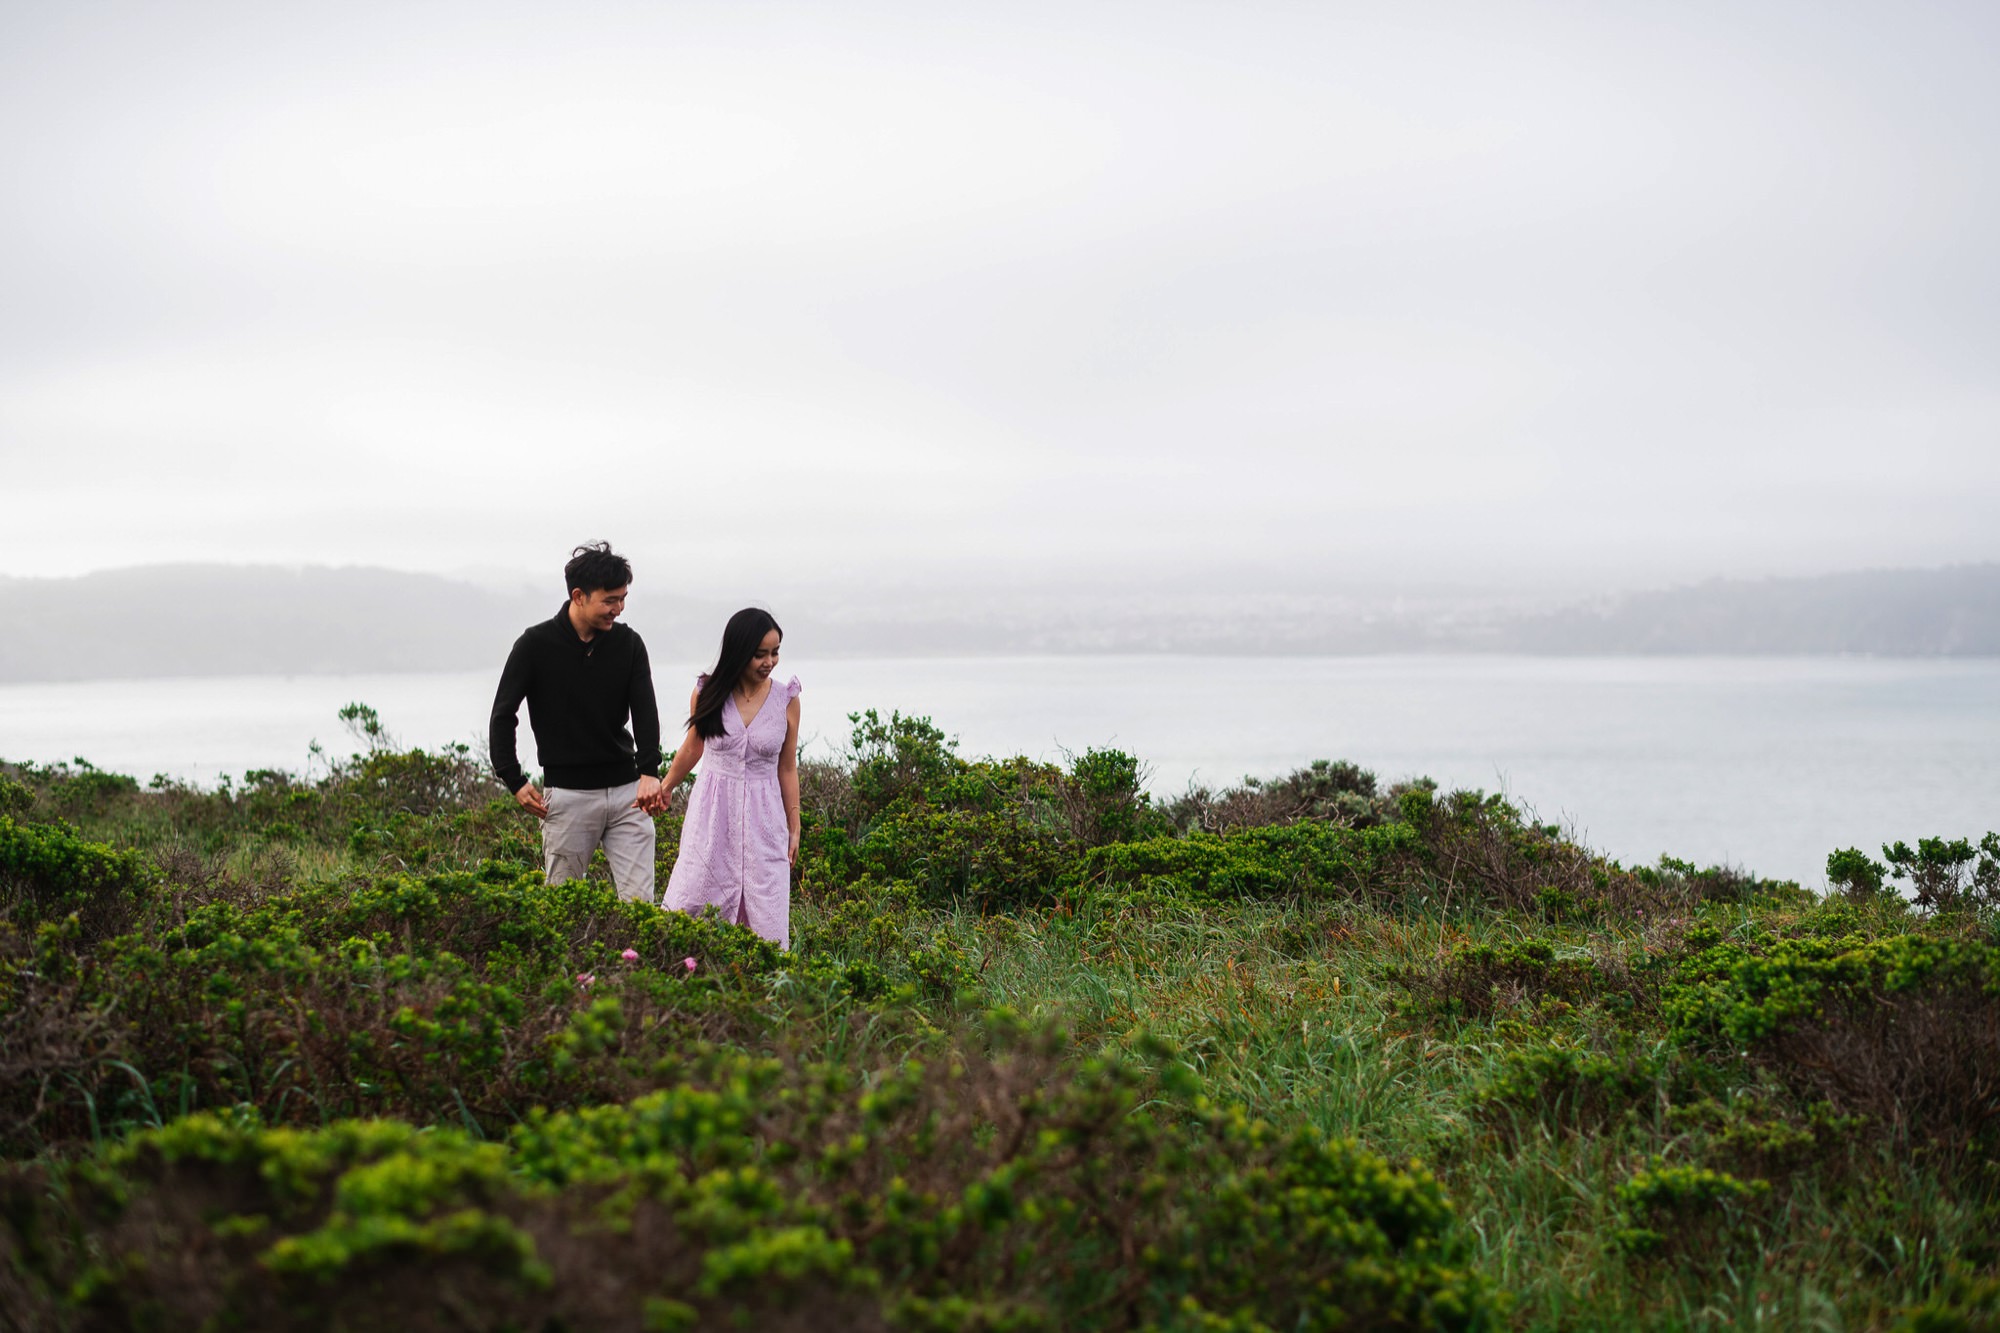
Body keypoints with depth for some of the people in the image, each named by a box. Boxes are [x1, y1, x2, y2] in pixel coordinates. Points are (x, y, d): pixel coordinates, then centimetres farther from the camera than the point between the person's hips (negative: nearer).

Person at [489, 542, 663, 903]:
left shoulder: (629, 643, 2)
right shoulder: (535, 645, -6)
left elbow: (645, 710, -7)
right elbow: (503, 715, -1)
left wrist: (649, 771, -24)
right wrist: (514, 781, -9)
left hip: (627, 791, 2)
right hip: (568, 795, -2)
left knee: (639, 900, -3)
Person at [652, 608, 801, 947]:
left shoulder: (786, 700, -2)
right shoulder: (707, 693, -3)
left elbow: (787, 768, 6)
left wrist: (794, 829, 9)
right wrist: (665, 788, 27)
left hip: (763, 817, 0)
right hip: (712, 812, 0)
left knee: (765, 919, -2)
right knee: (689, 907, -2)